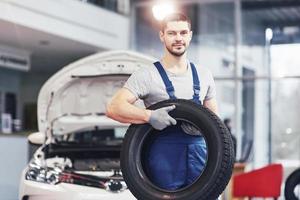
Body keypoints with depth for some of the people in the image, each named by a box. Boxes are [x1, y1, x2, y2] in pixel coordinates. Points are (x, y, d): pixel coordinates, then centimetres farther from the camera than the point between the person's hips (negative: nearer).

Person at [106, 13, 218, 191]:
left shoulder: (204, 75, 15)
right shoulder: (147, 76, -1)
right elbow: (114, 107, -10)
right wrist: (149, 116, -25)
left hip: (199, 156, 4)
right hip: (164, 161, -4)